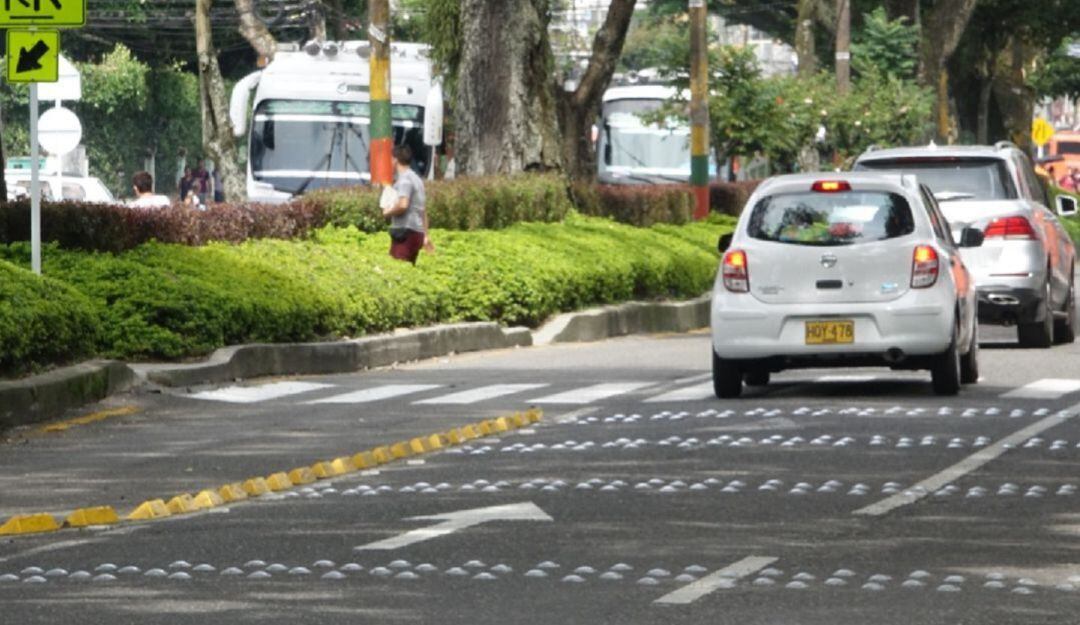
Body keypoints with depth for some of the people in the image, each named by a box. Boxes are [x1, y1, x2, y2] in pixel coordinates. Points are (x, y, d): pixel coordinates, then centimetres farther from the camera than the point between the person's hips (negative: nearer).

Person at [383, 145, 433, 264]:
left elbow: (403, 205, -24)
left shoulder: (404, 179, -10)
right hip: (418, 232, 9)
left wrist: (388, 212, -6)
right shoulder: (416, 179, 20)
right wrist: (425, 235, 27)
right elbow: (423, 211, 24)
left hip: (406, 232, -9)